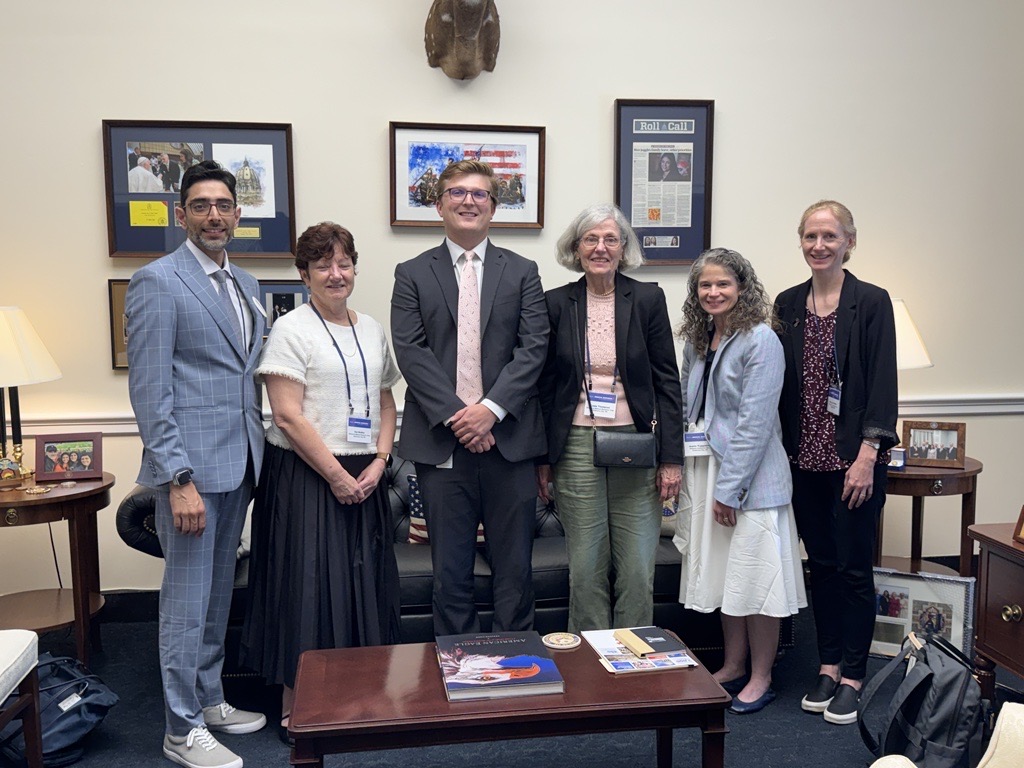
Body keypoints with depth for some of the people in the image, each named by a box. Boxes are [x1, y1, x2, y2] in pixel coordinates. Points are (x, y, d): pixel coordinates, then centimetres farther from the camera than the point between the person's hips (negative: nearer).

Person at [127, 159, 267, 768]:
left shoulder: (246, 284, 14)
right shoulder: (158, 282, -9)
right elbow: (150, 390, -14)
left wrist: (258, 455, 12)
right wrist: (178, 478, -19)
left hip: (240, 463, 7)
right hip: (191, 464, -7)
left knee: (219, 591, 17)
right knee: (188, 597, 2)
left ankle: (210, 700, 32)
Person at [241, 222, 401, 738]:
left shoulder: (371, 330, 12)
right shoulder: (291, 330, -7)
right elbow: (288, 416, -14)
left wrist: (378, 463, -2)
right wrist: (336, 475, -14)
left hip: (363, 479, 6)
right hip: (306, 477, -6)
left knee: (363, 582, 10)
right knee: (308, 584, -1)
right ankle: (296, 704, 14)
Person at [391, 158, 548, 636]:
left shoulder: (522, 273, 10)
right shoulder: (413, 275, 8)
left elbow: (533, 347, -1)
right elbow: (411, 351, -3)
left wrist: (491, 408, -14)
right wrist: (454, 414, -14)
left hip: (507, 437, 1)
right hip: (441, 440, 0)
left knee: (514, 566, 9)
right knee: (450, 570, 8)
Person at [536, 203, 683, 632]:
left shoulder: (648, 299, 1)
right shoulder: (556, 303, 3)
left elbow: (667, 382, 2)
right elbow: (546, 385, 7)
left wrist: (671, 458, -3)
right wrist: (543, 458, 5)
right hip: (576, 447, 0)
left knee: (637, 571, 3)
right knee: (586, 571, 7)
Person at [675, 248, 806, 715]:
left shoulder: (760, 340, -12)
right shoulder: (697, 341, 11)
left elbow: (755, 422, -17)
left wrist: (729, 488, -17)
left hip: (751, 475, -7)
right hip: (707, 469, 7)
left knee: (756, 577, 1)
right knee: (722, 574, 15)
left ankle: (760, 679, 15)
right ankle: (732, 667, 28)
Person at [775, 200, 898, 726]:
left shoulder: (871, 302, -5)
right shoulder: (787, 305, 8)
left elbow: (882, 384, -9)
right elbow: (779, 384, 10)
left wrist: (867, 456, -16)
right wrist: (779, 453, 7)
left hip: (854, 458, -4)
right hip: (805, 458, 5)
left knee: (854, 566, 3)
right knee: (821, 563, 13)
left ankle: (852, 677, 15)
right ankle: (828, 666, 25)